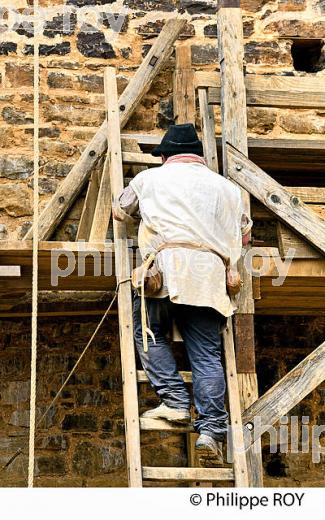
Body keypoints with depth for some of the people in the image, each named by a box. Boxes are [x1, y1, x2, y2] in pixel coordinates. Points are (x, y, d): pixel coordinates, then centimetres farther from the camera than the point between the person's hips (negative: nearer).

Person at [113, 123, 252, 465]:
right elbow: (244, 234, 28)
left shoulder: (151, 177, 18)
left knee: (149, 333, 15)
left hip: (166, 264, -2)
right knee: (207, 354, 0)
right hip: (210, 275, 2)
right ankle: (211, 429, -10)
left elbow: (119, 211, 31)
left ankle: (175, 401, 1)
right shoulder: (226, 187, 24)